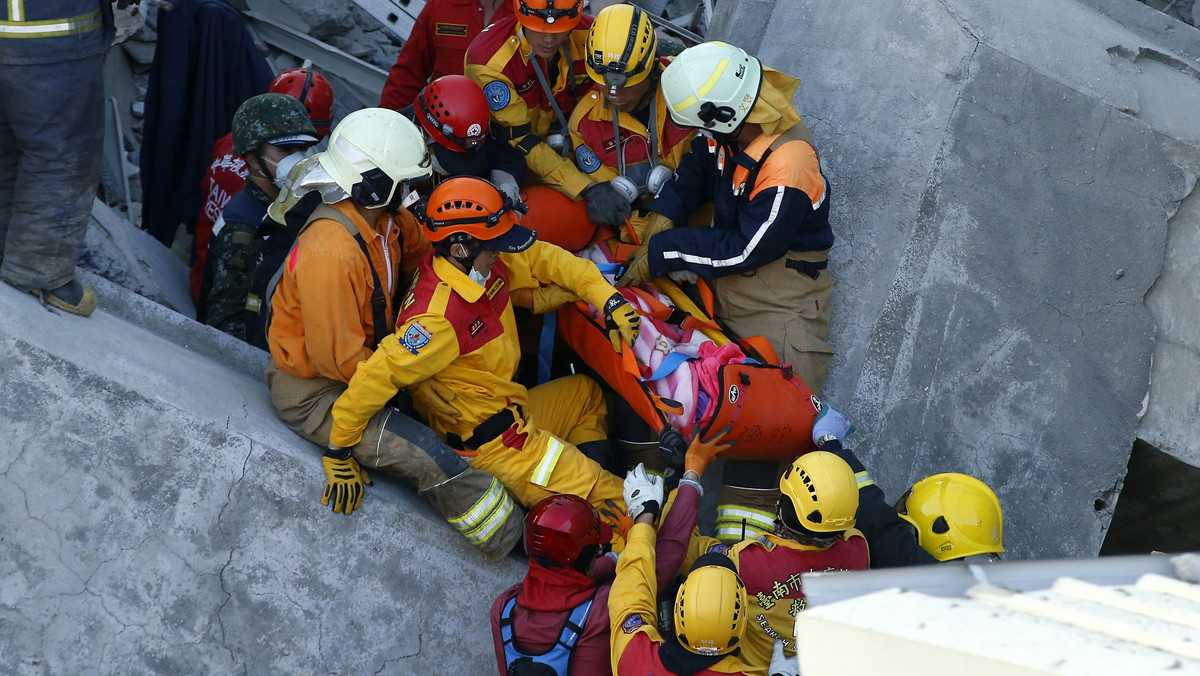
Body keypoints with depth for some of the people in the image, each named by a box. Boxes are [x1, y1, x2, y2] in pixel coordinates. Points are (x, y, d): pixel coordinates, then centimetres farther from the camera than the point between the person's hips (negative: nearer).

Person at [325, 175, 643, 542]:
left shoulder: (484, 265, -8)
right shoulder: (439, 317, -34)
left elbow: (544, 259, 7)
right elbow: (375, 378, -36)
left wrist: (607, 298, -2)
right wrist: (339, 451, -29)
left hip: (509, 411, 9)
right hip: (491, 441, -9)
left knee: (587, 392, 29)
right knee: (609, 499, -5)